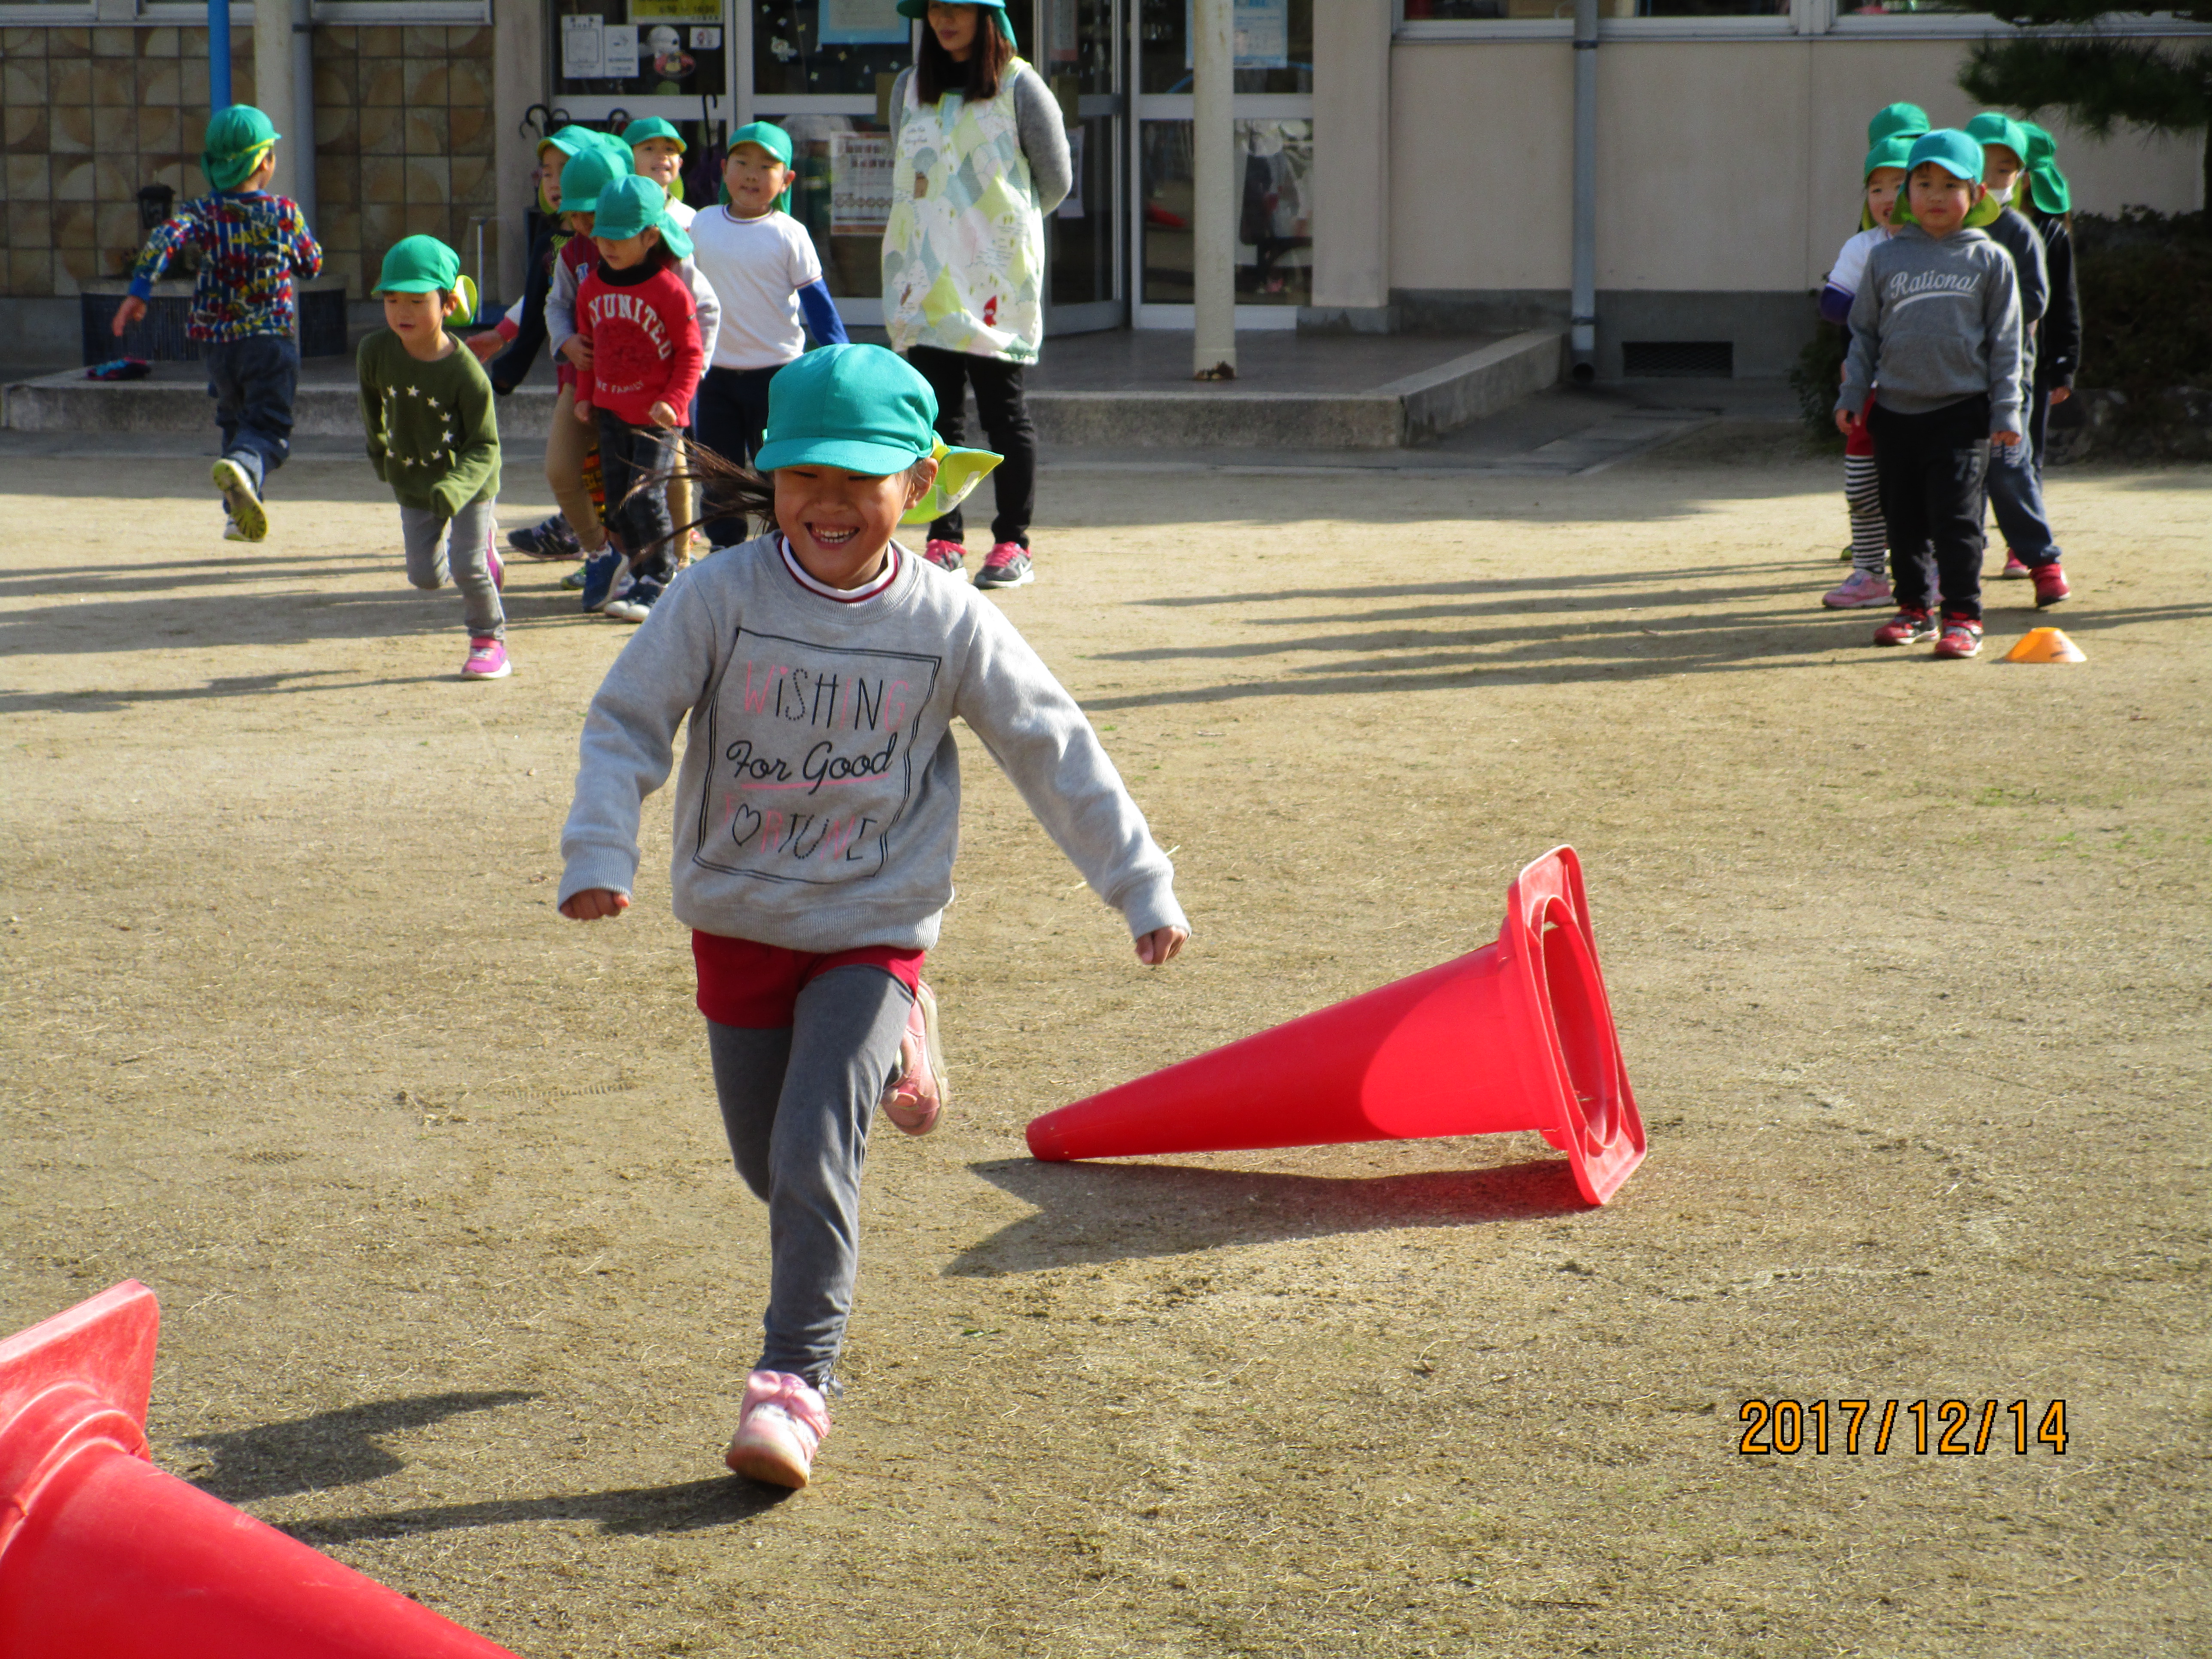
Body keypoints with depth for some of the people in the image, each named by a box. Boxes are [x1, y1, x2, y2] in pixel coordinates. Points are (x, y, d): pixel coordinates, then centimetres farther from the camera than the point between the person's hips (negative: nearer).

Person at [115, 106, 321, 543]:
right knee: (269, 428, -5)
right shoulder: (284, 212, -4)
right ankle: (243, 466, -39)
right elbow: (312, 265, 9)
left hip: (217, 341, 3)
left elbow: (166, 238, -22)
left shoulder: (203, 213, -3)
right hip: (271, 339, -3)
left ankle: (239, 514, 17)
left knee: (236, 421, 22)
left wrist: (138, 291, -25)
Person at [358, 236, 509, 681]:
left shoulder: (467, 373, -27)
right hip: (414, 486, 5)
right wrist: (378, 448, 19)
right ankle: (482, 544, 39)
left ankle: (489, 640, 16)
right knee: (425, 574, 8)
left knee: (468, 568, -9)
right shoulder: (375, 352, -15)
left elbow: (485, 446, -23)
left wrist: (453, 490, -38)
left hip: (468, 482, -5)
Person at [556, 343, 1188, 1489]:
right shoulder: (720, 597, -11)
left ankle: (794, 1377, -6)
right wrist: (600, 851, -25)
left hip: (871, 930, -2)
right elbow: (626, 722, -9)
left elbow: (1054, 751, -1)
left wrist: (1141, 884, 1)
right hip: (738, 922, 2)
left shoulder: (948, 622, -9)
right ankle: (882, 1053, 46)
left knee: (815, 1151, -16)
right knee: (768, 1163, 14)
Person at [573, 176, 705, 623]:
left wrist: (674, 401, -17)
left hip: (655, 415, -6)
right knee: (617, 500, 9)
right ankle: (636, 568, 22)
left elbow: (691, 352, -9)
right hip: (610, 410, 6)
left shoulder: (669, 289, -14)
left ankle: (659, 583, 3)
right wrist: (585, 395, 14)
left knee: (646, 498, -8)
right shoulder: (592, 287, 4)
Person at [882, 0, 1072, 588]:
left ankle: (1013, 542, 5)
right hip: (925, 279, 4)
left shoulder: (1019, 87, -3)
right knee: (937, 413, 3)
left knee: (1003, 411, 0)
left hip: (996, 278, -4)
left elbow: (1056, 182, 4)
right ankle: (944, 539, 8)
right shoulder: (910, 88, 11)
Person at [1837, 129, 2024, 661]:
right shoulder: (1886, 258, 7)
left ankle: (1963, 617, -1)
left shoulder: (1989, 261, 2)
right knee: (1904, 519, 9)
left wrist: (2006, 411, -1)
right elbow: (1864, 333, 14)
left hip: (1962, 412, -3)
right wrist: (1852, 396, 7)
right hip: (1895, 412, 3)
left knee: (1956, 517, -7)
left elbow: (2005, 342, 4)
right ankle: (1914, 609, 21)